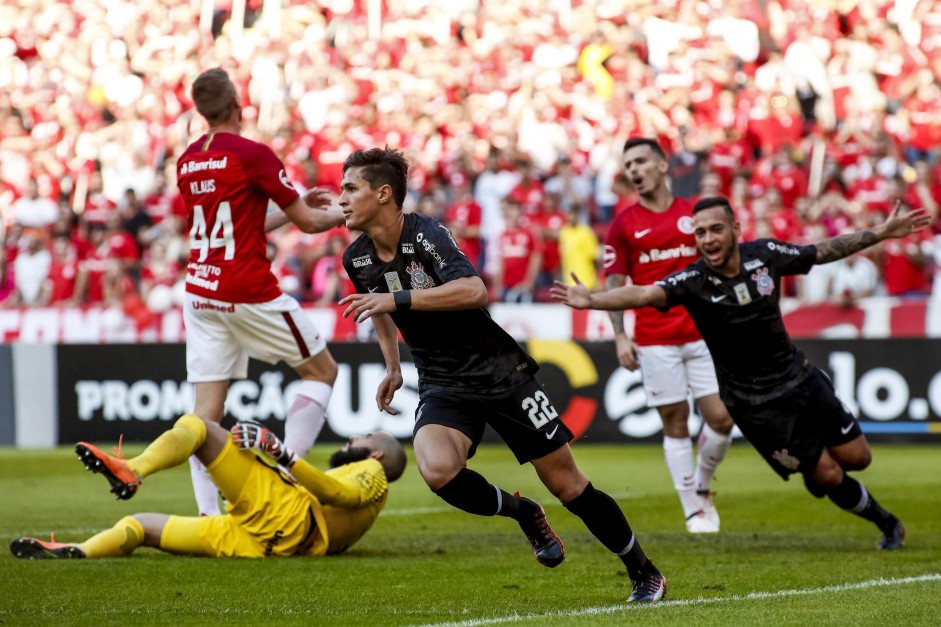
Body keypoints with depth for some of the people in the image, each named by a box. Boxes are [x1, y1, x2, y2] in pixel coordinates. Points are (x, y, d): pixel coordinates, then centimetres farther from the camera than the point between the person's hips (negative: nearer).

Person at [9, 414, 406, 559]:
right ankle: (77, 552, -20)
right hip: (250, 540, 8)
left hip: (285, 510, -8)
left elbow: (340, 492, -6)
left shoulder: (372, 474, 17)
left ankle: (130, 472, -37)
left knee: (195, 426, -13)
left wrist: (283, 457, -15)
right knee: (139, 525, 4)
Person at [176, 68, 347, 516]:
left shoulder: (187, 161, 8)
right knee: (322, 370, 11)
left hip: (201, 291, 6)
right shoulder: (251, 155, -12)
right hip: (250, 293, -6)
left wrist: (293, 209, 26)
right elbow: (307, 222, -4)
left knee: (207, 406, 2)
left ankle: (208, 514, -7)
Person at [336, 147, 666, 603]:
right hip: (443, 387, 5)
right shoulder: (357, 259, 0)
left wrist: (398, 299, -39)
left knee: (567, 484, 1)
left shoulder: (427, 235, -20)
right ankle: (523, 514, 2)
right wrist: (393, 368, 20)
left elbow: (474, 291, -37)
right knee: (437, 470, -28)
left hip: (500, 373, -4)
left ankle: (644, 573, 20)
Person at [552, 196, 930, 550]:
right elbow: (644, 294, -38)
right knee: (827, 474, -2)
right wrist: (591, 300, -55)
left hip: (798, 377, 4)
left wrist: (882, 232, 7)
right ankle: (885, 523, 25)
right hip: (754, 401, -4)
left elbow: (823, 252, 5)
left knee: (856, 457, 8)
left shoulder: (765, 254, -10)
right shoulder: (693, 282, -22)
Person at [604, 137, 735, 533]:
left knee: (721, 417, -5)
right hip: (654, 341, -1)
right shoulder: (623, 225, 3)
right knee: (675, 424, 1)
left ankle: (702, 485, 21)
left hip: (701, 334, 1)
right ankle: (694, 511, 8)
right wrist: (620, 337, -9)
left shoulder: (696, 215, 7)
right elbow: (614, 284, 2)